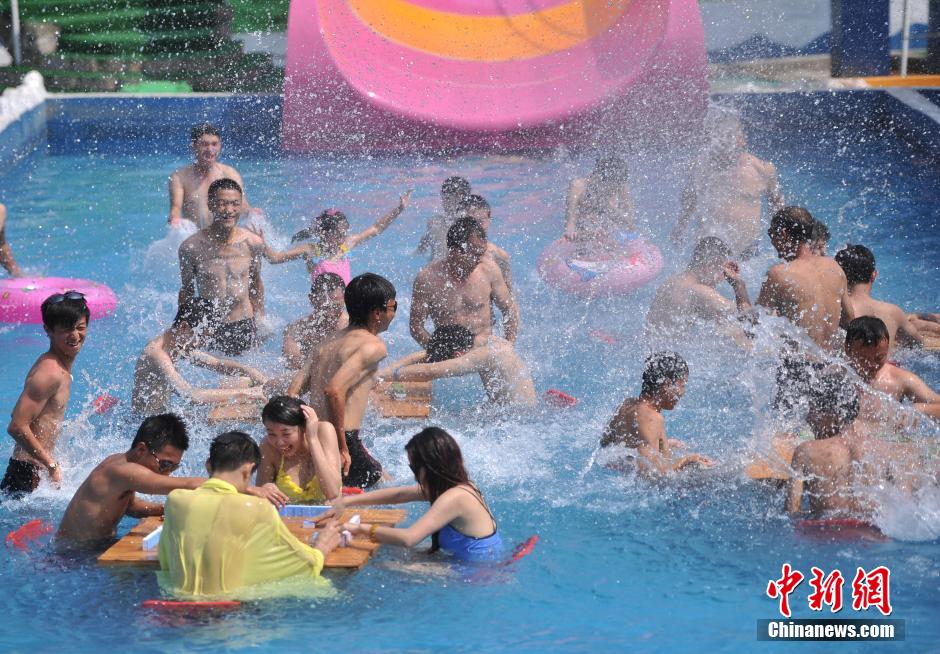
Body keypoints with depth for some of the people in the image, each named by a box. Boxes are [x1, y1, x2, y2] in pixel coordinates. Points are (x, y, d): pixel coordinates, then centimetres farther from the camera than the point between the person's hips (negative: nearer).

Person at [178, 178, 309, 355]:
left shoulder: (252, 242, -4)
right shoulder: (191, 247, -10)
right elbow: (187, 291, 4)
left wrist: (260, 319, 16)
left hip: (245, 326, 2)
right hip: (208, 327, -2)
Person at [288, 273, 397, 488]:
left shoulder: (329, 341, 18)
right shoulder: (373, 346, -8)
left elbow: (293, 390, 11)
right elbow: (334, 390, -22)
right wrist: (342, 447, -17)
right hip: (338, 439, -8)